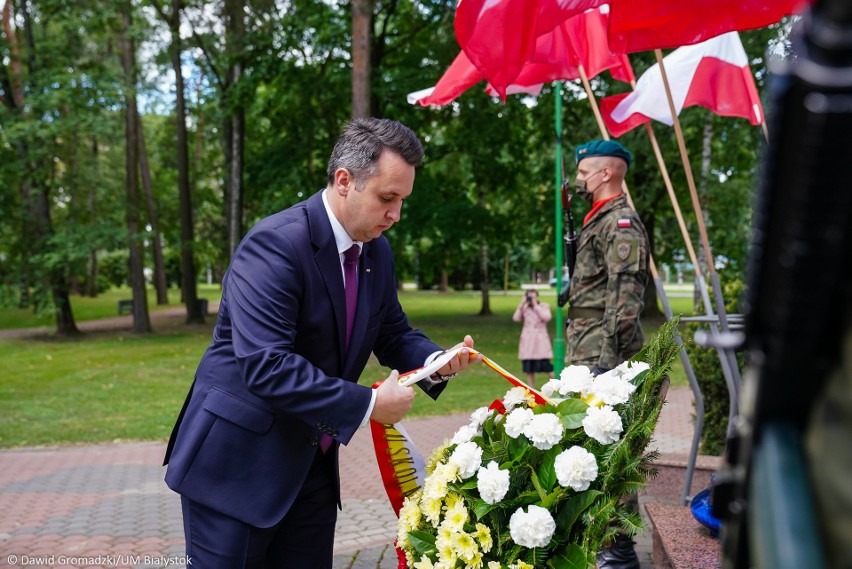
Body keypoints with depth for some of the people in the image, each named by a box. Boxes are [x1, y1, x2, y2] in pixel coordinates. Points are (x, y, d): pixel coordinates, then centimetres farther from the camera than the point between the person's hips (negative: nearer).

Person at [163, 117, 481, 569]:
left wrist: (436, 362, -8)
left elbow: (393, 332, 14)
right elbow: (265, 365, -30)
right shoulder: (275, 244, -22)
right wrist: (368, 404, -26)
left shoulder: (377, 252, 3)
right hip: (237, 461, -7)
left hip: (311, 463, 7)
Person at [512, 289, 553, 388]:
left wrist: (536, 305, -10)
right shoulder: (524, 308, 11)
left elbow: (547, 317, -13)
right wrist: (521, 304, -3)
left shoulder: (544, 306, 5)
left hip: (540, 340, -3)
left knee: (546, 366, -12)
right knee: (529, 369, 4)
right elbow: (516, 318, -1)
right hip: (527, 341, 3)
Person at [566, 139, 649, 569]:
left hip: (604, 355, -10)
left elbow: (625, 296, -20)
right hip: (585, 354, 10)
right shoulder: (596, 221, 20)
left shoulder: (621, 223, -11)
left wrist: (606, 358, -24)